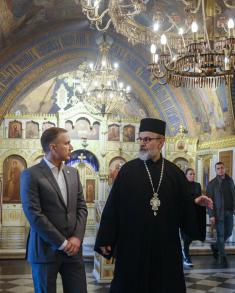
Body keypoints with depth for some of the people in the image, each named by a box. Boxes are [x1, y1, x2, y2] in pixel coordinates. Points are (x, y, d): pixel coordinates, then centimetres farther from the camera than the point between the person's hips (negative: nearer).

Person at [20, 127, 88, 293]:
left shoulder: (73, 173, 11)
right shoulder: (31, 175, -8)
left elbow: (81, 207, 9)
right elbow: (34, 215, -14)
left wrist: (77, 237, -6)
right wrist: (62, 243, -14)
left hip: (73, 248, 5)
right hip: (46, 249, -5)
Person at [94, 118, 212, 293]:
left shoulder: (174, 172, 5)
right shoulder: (128, 170, -1)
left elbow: (184, 206, 7)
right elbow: (113, 205, -3)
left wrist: (195, 203, -15)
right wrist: (105, 239, -5)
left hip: (166, 246, 2)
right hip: (132, 245, -2)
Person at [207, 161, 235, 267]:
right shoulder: (212, 184, -4)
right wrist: (211, 215, -13)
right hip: (219, 213, -5)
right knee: (221, 234, -2)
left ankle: (215, 246, 35)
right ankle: (222, 257, 7)